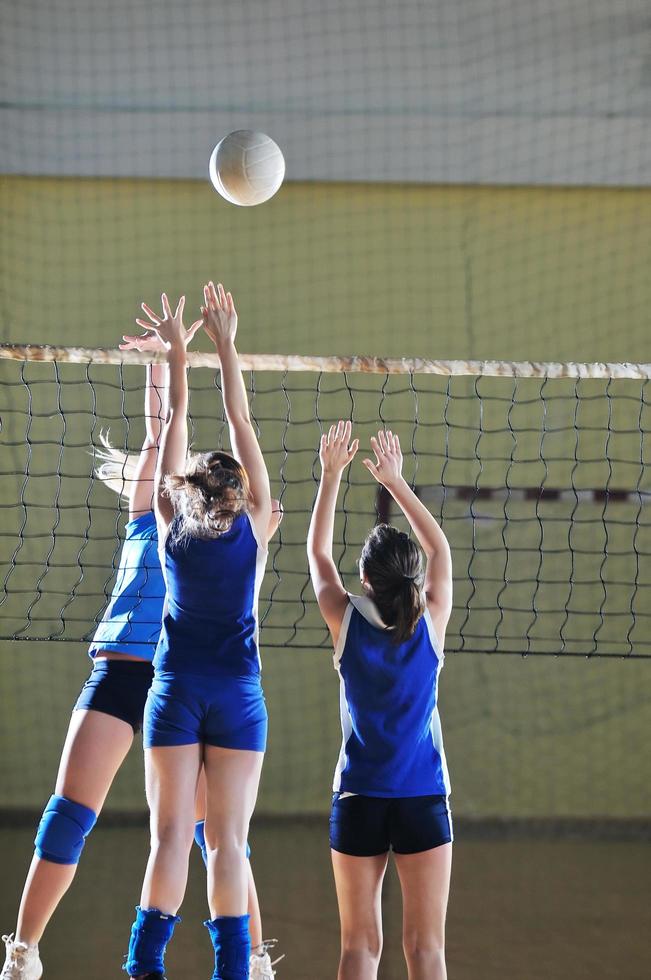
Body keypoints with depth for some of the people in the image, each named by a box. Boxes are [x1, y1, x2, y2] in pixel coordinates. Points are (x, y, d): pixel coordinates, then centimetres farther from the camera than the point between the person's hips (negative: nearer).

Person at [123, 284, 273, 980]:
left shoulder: (173, 525, 1)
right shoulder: (254, 525, -1)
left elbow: (175, 428, 9)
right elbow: (240, 421, 4)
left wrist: (177, 354, 17)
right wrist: (225, 344, 10)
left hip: (175, 688, 1)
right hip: (237, 692, -1)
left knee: (170, 836, -1)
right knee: (228, 841, -1)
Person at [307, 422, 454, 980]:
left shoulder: (347, 622, -4)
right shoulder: (431, 623, -4)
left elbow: (318, 551, 11)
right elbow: (439, 548, 12)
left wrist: (332, 474, 15)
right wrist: (395, 480, 17)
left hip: (358, 801, 0)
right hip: (423, 801, 0)